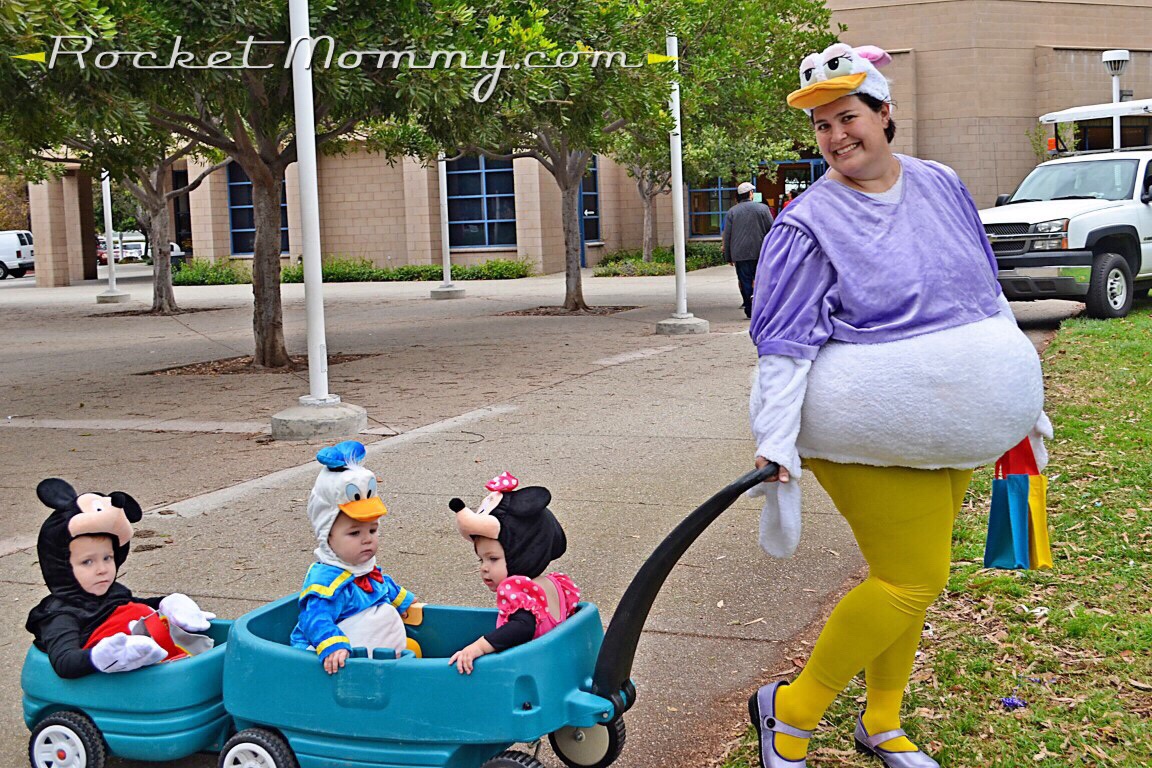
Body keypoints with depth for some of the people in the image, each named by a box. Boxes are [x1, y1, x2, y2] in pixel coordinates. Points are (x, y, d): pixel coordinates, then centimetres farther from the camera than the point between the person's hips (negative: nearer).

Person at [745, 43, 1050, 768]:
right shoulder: (809, 223, -10)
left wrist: (1020, 399, 18)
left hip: (953, 427, 6)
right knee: (912, 580, -8)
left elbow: (988, 297, 15)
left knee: (914, 574, 13)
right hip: (871, 431, -6)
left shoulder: (942, 186, 7)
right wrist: (775, 441, -22)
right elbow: (783, 344, -14)